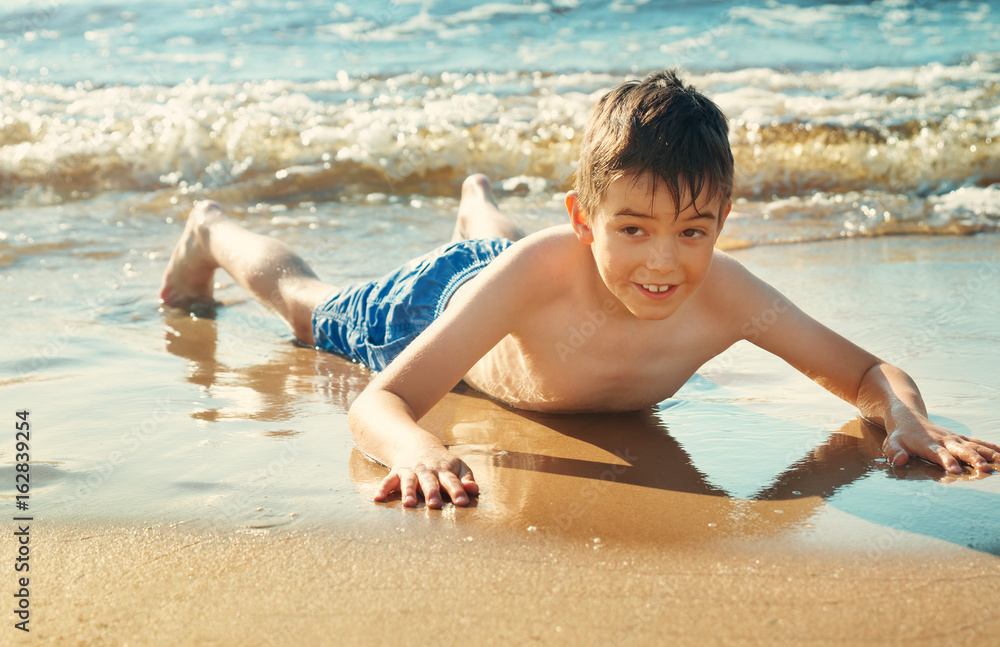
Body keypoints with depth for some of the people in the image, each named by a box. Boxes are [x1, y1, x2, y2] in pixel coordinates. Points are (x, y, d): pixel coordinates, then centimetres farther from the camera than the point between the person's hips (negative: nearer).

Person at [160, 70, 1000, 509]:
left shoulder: (722, 294, -44)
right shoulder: (539, 270, -52)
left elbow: (867, 370, -31)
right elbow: (376, 405, -53)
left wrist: (906, 416, -55)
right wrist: (416, 446, -76)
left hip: (541, 323, 4)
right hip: (448, 298, -3)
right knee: (306, 303, 28)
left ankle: (479, 202, 78)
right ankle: (213, 231, 58)